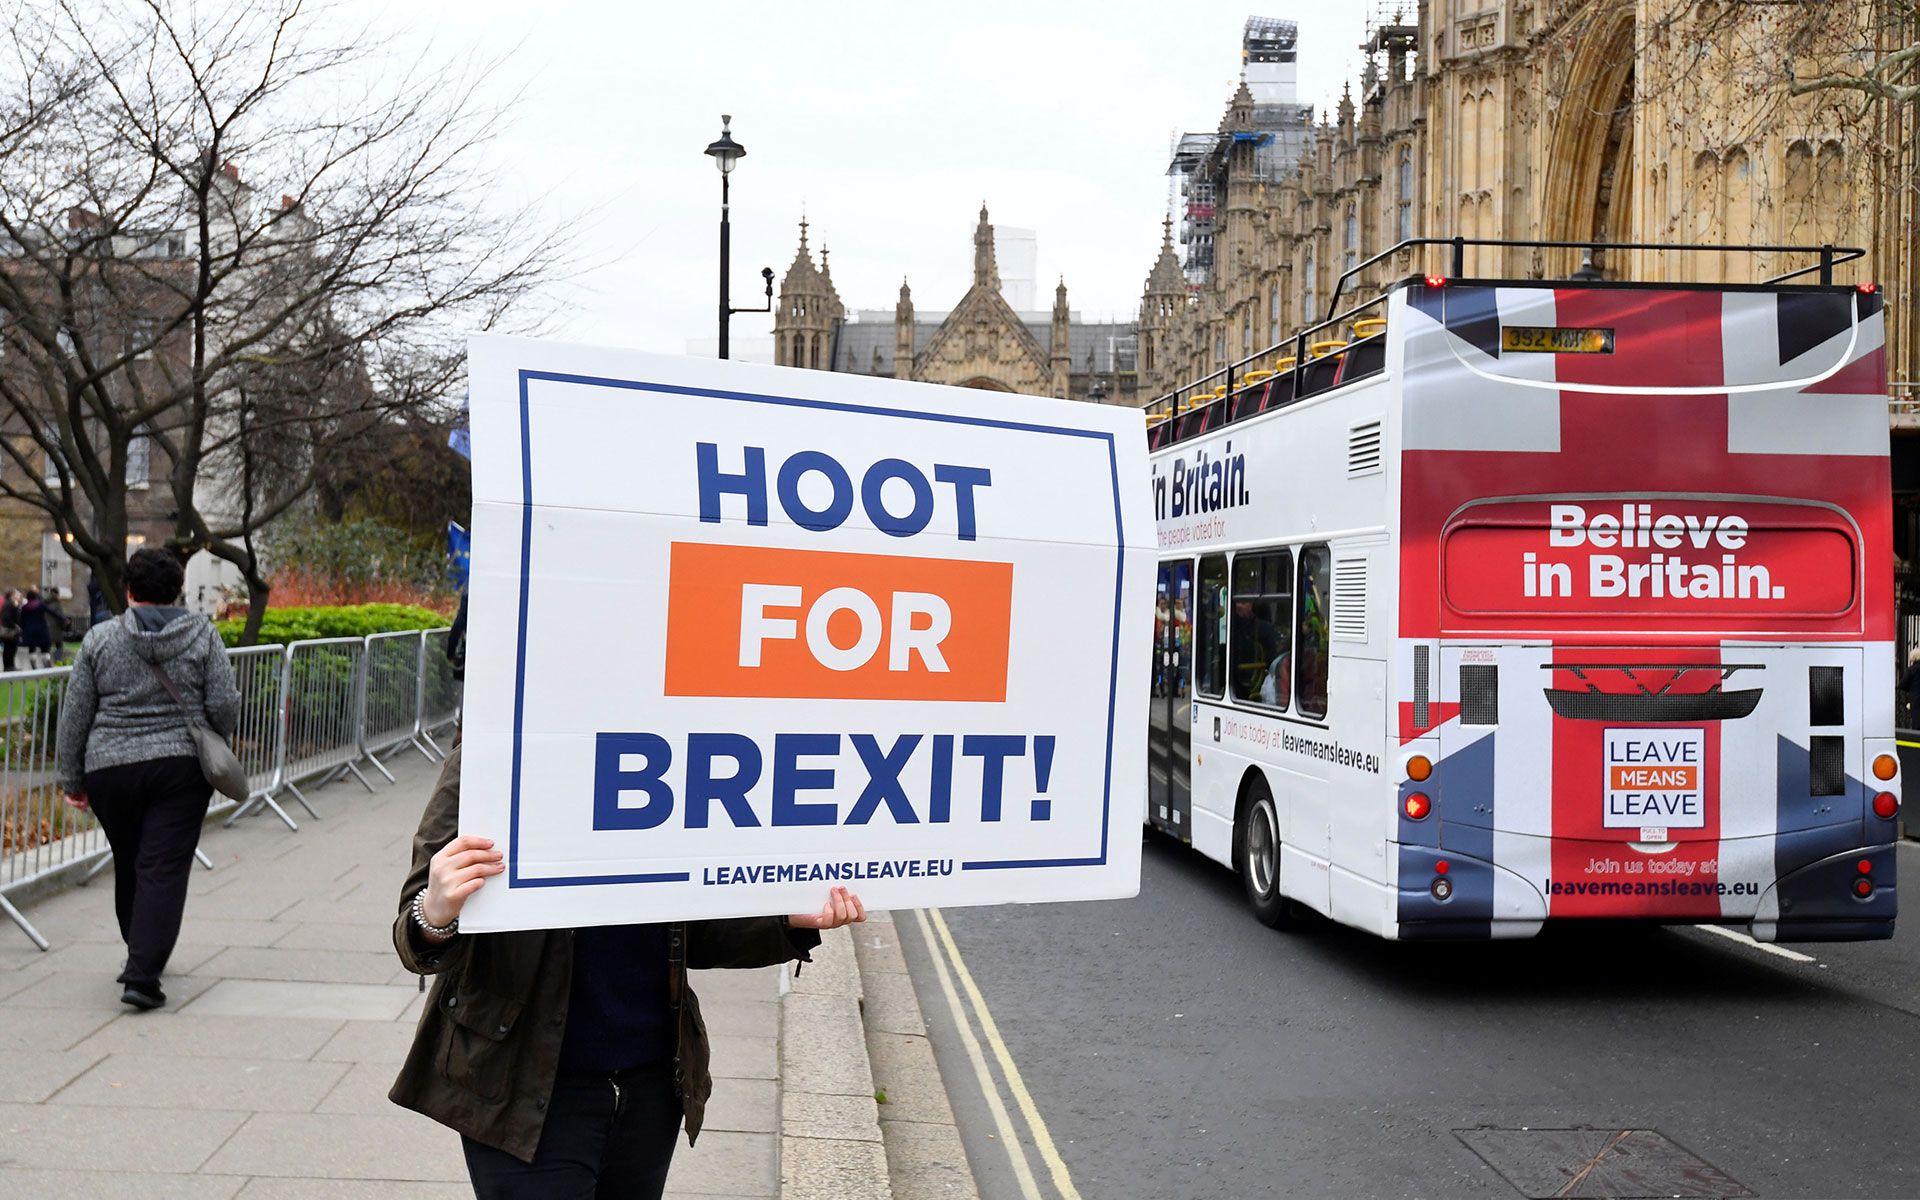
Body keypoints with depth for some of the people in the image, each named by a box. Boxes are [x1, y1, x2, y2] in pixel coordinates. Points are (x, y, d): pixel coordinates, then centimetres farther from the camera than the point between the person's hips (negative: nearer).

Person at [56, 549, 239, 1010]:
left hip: (111, 769, 2)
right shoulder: (202, 635, -1)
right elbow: (225, 706, -5)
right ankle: (142, 976, -11)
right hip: (181, 767, -2)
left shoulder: (100, 638, 1)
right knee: (164, 870, -3)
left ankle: (141, 954, 34)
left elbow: (74, 716, 3)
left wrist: (73, 780, 10)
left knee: (129, 866, 18)